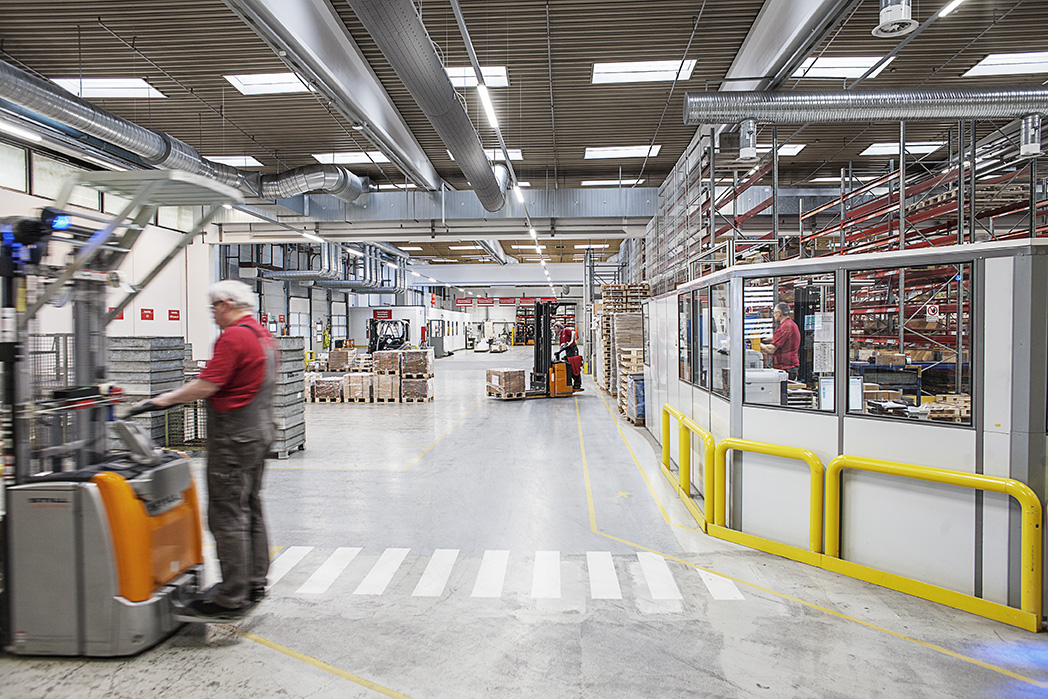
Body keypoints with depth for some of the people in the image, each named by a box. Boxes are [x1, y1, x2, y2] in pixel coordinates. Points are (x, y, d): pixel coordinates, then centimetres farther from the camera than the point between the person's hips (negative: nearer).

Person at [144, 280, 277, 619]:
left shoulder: (233, 337, -16)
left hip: (235, 436, -10)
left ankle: (232, 598, 2)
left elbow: (207, 385, -19)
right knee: (250, 509, 16)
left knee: (228, 516, -4)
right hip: (260, 429, 10)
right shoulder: (263, 334, 15)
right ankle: (253, 584, 25)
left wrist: (168, 398, -5)